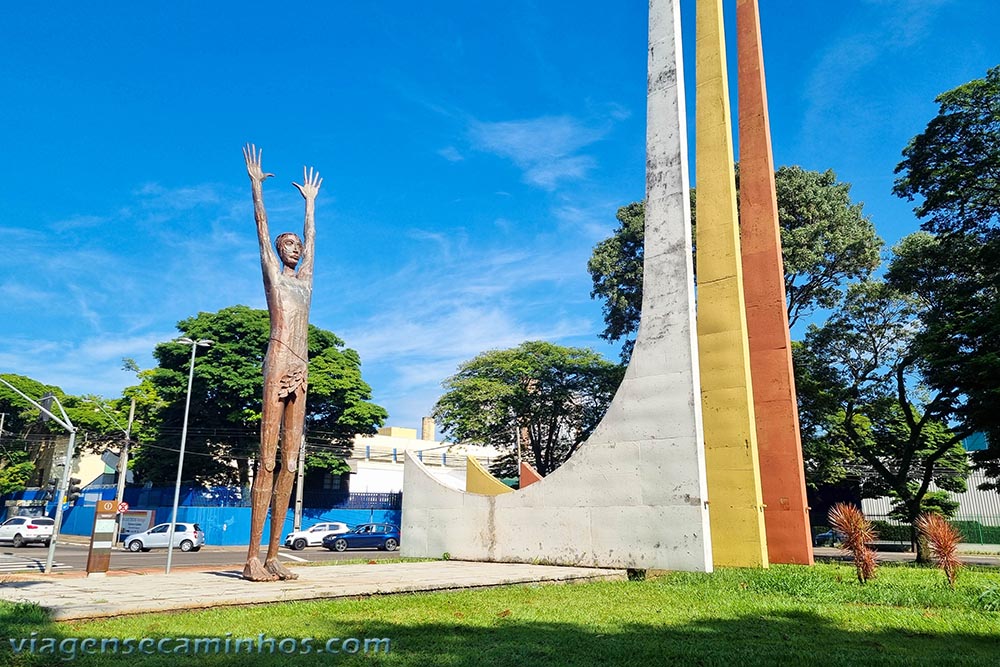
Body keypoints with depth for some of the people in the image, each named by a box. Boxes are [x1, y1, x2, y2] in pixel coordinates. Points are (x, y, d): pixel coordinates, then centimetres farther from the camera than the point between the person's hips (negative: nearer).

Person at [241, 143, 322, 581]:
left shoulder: (305, 278, 26)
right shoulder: (271, 272, 14)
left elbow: (311, 235, 36)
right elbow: (261, 226, 16)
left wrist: (310, 201, 46)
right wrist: (256, 182, 23)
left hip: (301, 370, 6)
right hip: (278, 363, -6)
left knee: (290, 462, 0)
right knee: (268, 461, -11)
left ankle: (273, 555, 2)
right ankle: (253, 557, -10)